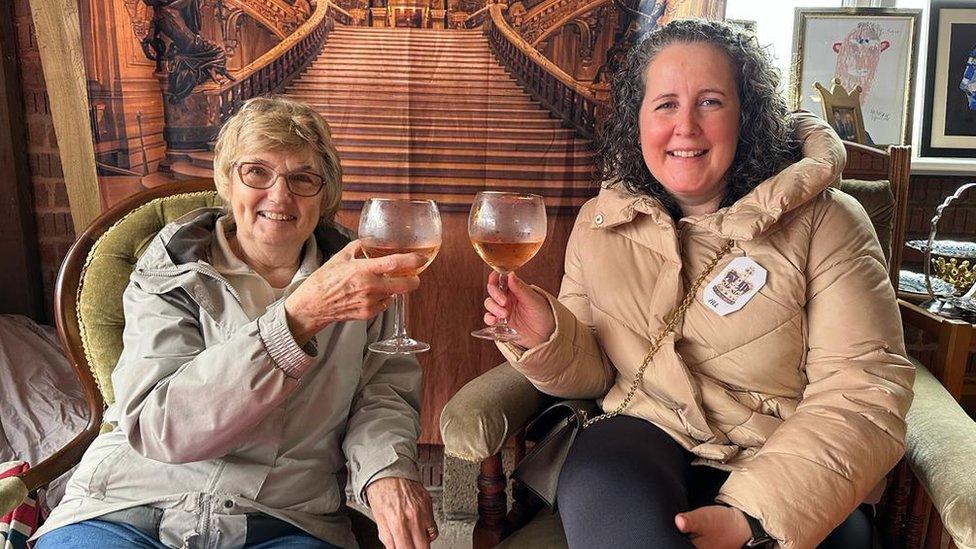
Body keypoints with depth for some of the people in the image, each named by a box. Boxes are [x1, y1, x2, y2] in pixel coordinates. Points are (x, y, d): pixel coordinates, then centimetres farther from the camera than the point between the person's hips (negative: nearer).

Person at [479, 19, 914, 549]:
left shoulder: (824, 223, -6)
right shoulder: (599, 222, 5)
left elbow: (863, 394, -12)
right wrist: (548, 338, -14)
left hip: (785, 469, 1)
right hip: (648, 436, 0)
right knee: (600, 485, -32)